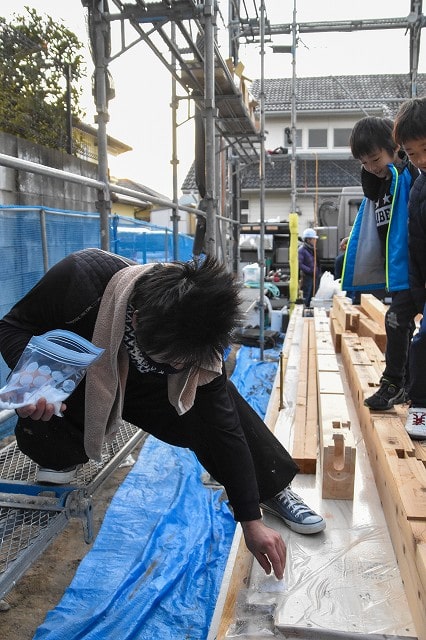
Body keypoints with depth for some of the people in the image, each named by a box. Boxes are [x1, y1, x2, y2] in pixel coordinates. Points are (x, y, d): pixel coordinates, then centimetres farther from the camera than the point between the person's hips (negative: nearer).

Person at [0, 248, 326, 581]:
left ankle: (273, 490, -3)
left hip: (143, 387, 1)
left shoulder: (194, 345, -32)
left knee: (216, 405, -23)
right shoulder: (80, 277, -41)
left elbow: (225, 431, -26)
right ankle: (62, 456, 7)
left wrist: (252, 522, -24)